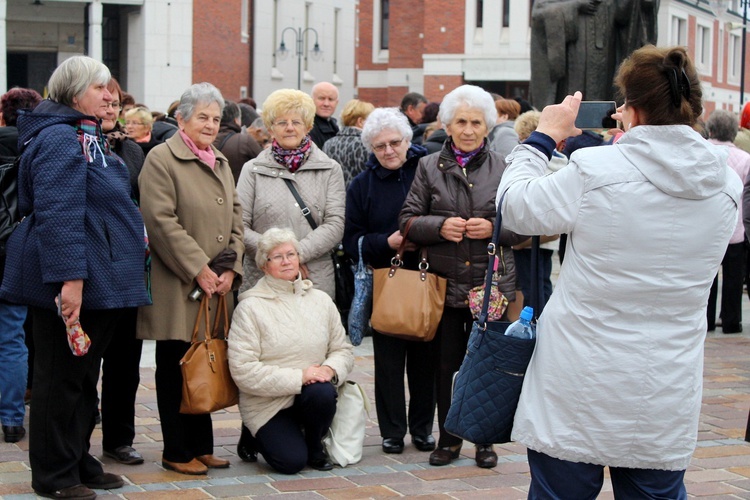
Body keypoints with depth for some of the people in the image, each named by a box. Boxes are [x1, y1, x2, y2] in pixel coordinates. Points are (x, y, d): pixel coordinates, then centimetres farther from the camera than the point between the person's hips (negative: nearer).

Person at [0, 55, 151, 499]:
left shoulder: (89, 138, 18)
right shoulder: (60, 139, -15)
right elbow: (57, 213, -24)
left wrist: (135, 242, 28)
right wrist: (69, 278, -29)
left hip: (100, 280, 10)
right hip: (75, 283, -10)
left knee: (85, 376, 16)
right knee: (63, 376, -2)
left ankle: (79, 462, 26)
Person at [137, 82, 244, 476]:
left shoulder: (221, 162, 18)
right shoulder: (161, 159, -6)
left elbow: (235, 218, 16)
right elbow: (162, 221, -15)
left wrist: (232, 269, 2)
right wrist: (199, 270, -16)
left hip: (218, 285, 7)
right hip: (178, 287, -7)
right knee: (176, 368, 1)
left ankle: (201, 446, 19)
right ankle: (177, 452, 8)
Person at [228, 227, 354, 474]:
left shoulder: (320, 300, 7)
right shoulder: (250, 307, -8)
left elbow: (343, 349, 10)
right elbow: (243, 370, -15)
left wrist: (330, 369, -15)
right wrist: (298, 377, -21)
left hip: (310, 393, 3)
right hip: (267, 403, -3)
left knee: (323, 393, -32)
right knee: (292, 461, -23)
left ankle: (315, 445, 0)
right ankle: (258, 437, 13)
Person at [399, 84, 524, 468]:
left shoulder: (504, 168, 5)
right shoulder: (429, 167, 6)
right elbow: (408, 220, 4)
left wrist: (493, 228, -13)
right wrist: (440, 226, -14)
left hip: (492, 282, -1)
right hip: (445, 282, 1)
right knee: (445, 363, 6)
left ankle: (485, 440, 18)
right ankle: (448, 438, 20)